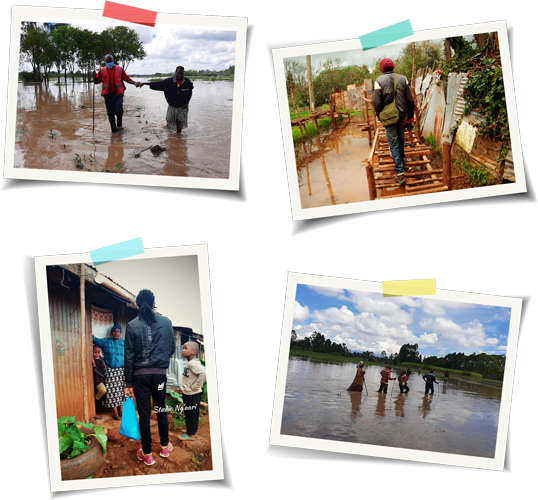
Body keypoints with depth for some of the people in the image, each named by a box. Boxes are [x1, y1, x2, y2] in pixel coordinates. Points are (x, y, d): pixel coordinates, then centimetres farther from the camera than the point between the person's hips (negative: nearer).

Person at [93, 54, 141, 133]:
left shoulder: (119, 69, 8)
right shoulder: (102, 71, 9)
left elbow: (127, 78, 9)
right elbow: (96, 81, 10)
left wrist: (134, 83, -6)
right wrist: (94, 76, -11)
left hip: (118, 94, -1)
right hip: (108, 95, 1)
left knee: (119, 109, -16)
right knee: (110, 113, 1)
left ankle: (119, 125, 12)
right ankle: (114, 129, 12)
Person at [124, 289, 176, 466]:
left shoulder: (132, 326, -5)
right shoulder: (166, 322, -3)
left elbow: (129, 356, -4)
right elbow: (172, 348, 5)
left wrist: (129, 382, 2)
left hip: (141, 375, -1)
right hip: (160, 373, 1)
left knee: (144, 413, 5)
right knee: (161, 409, 18)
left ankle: (147, 454, 12)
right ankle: (165, 446, 29)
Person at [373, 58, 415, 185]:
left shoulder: (379, 80, -9)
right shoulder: (403, 79, 0)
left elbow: (377, 102, -11)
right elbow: (410, 100, 1)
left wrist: (380, 117, 4)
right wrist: (410, 116, 12)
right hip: (402, 115, 4)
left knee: (393, 143, 1)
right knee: (400, 137, 28)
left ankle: (400, 173, -5)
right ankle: (402, 157, 52)